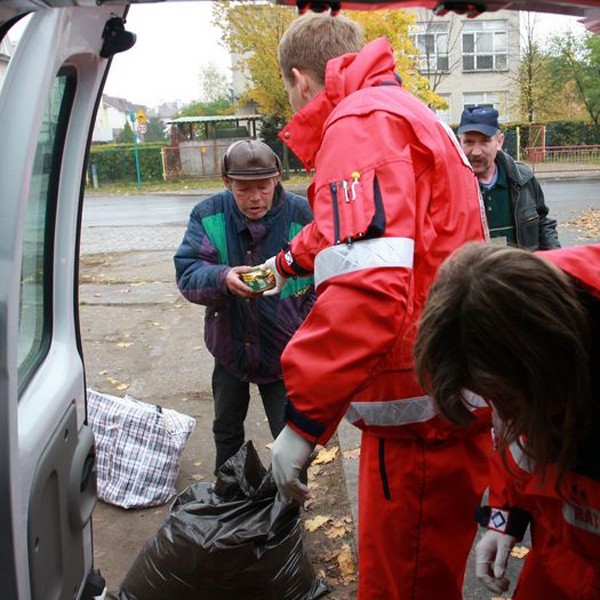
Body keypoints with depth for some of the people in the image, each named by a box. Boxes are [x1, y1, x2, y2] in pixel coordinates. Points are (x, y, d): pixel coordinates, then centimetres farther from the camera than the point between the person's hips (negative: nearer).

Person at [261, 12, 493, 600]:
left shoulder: (360, 122, -15)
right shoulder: (405, 112, 20)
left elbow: (366, 290, -31)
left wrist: (303, 419, -27)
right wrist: (286, 260, 52)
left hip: (422, 417, -11)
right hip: (448, 399, 11)